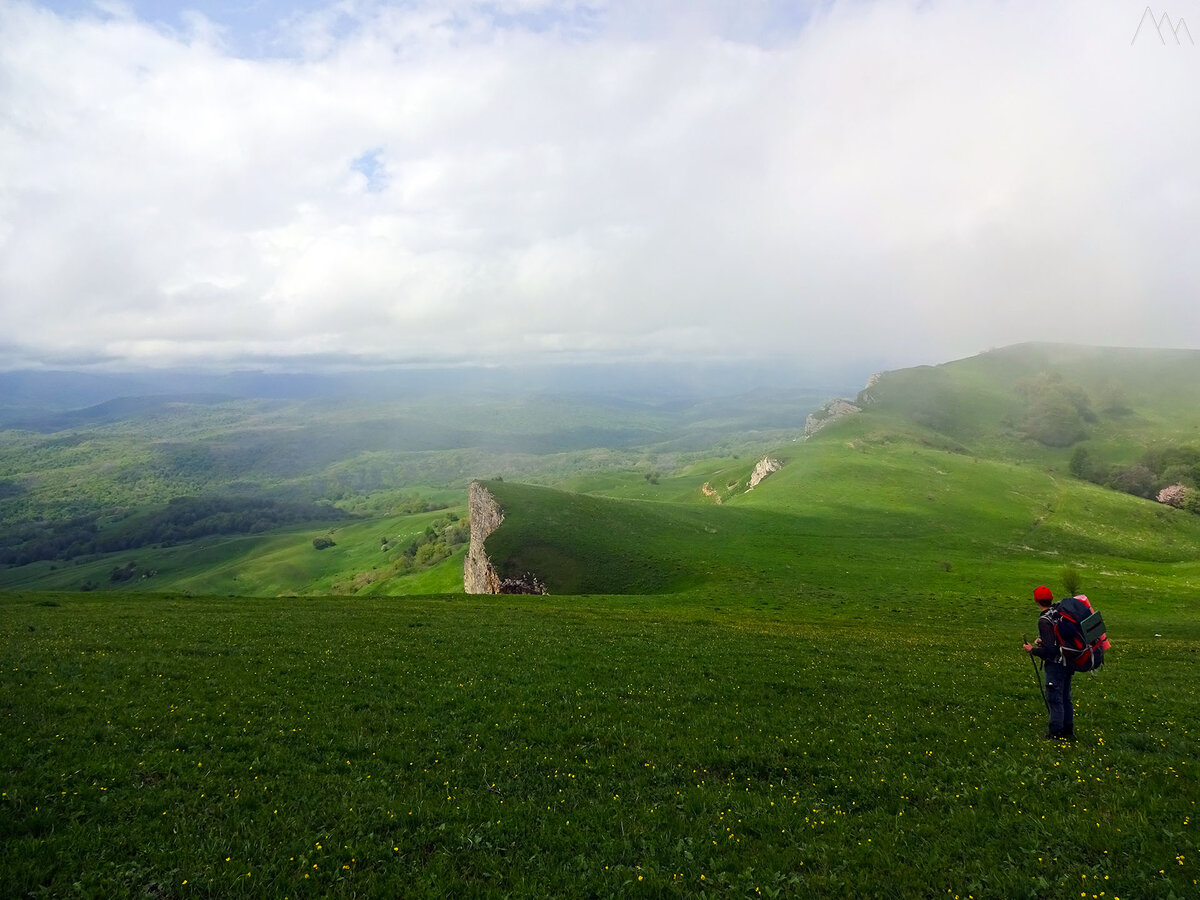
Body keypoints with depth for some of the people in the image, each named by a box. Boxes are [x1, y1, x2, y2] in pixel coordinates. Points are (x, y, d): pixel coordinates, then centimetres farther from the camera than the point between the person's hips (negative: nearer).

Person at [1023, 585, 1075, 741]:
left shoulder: (1044, 621, -23)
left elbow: (1049, 650, -25)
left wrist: (1032, 650, -10)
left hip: (1055, 664, -8)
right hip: (1068, 662, 8)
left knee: (1054, 698, 4)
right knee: (1065, 697, 19)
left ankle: (1056, 733, 13)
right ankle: (1068, 731, 30)